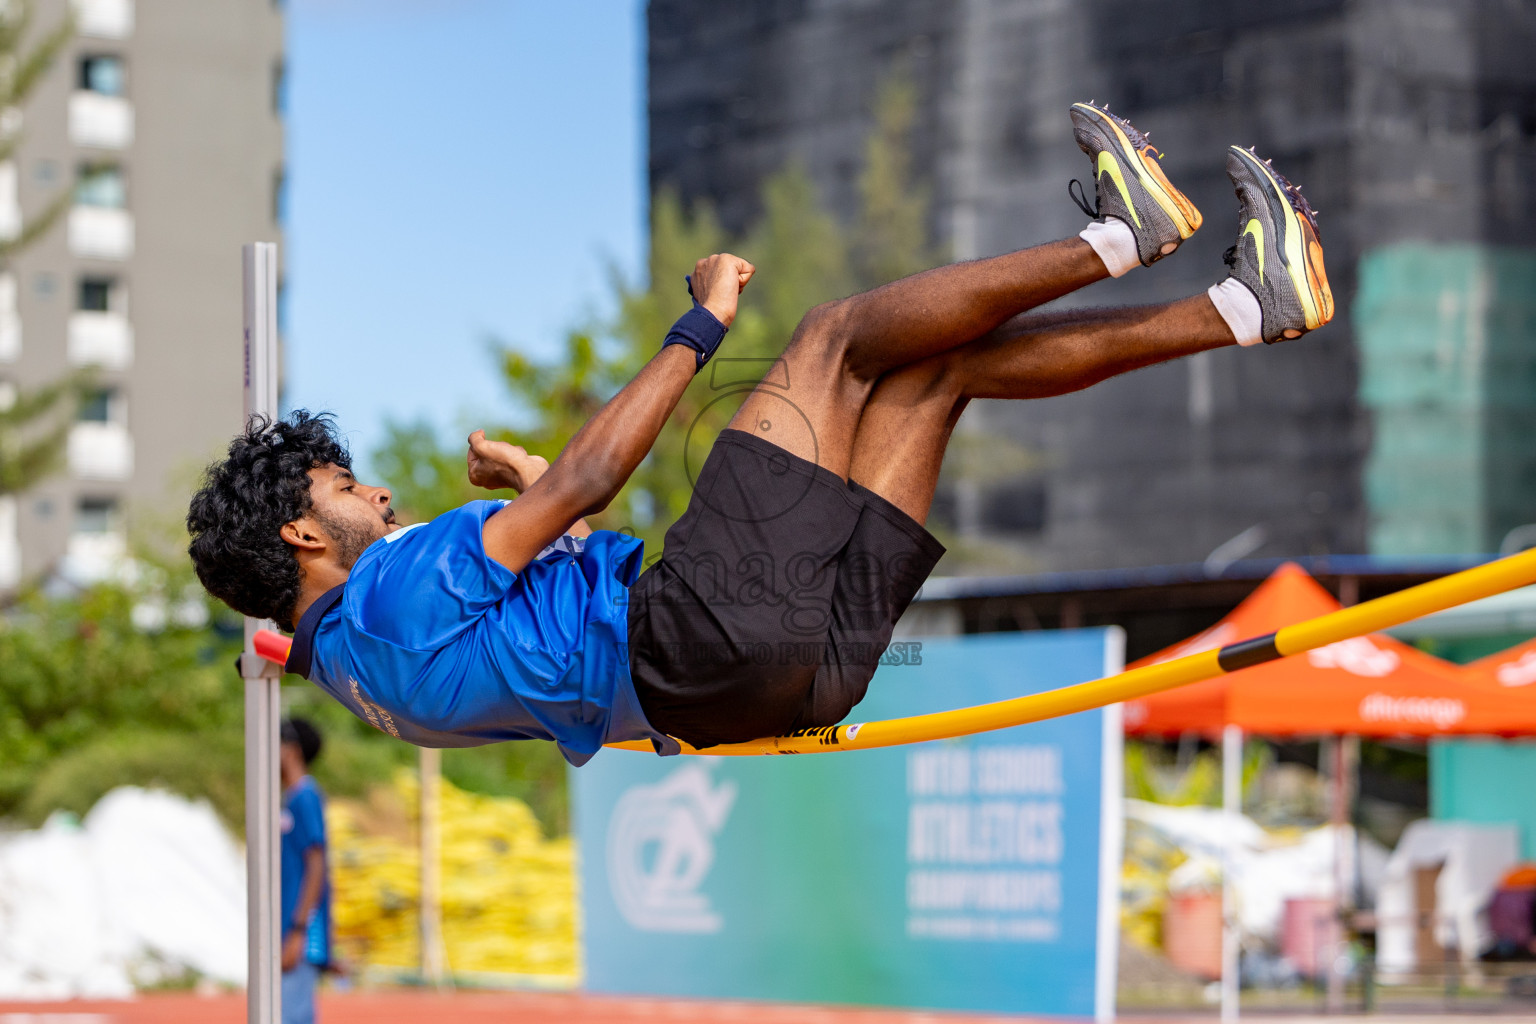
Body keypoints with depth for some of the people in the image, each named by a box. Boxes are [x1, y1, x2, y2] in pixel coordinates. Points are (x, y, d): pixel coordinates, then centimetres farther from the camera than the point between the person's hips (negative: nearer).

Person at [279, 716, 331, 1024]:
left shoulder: (305, 797, -10)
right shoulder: (290, 799, 18)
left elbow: (316, 868, -17)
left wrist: (297, 932, -22)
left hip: (303, 938, -10)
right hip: (287, 932, 10)